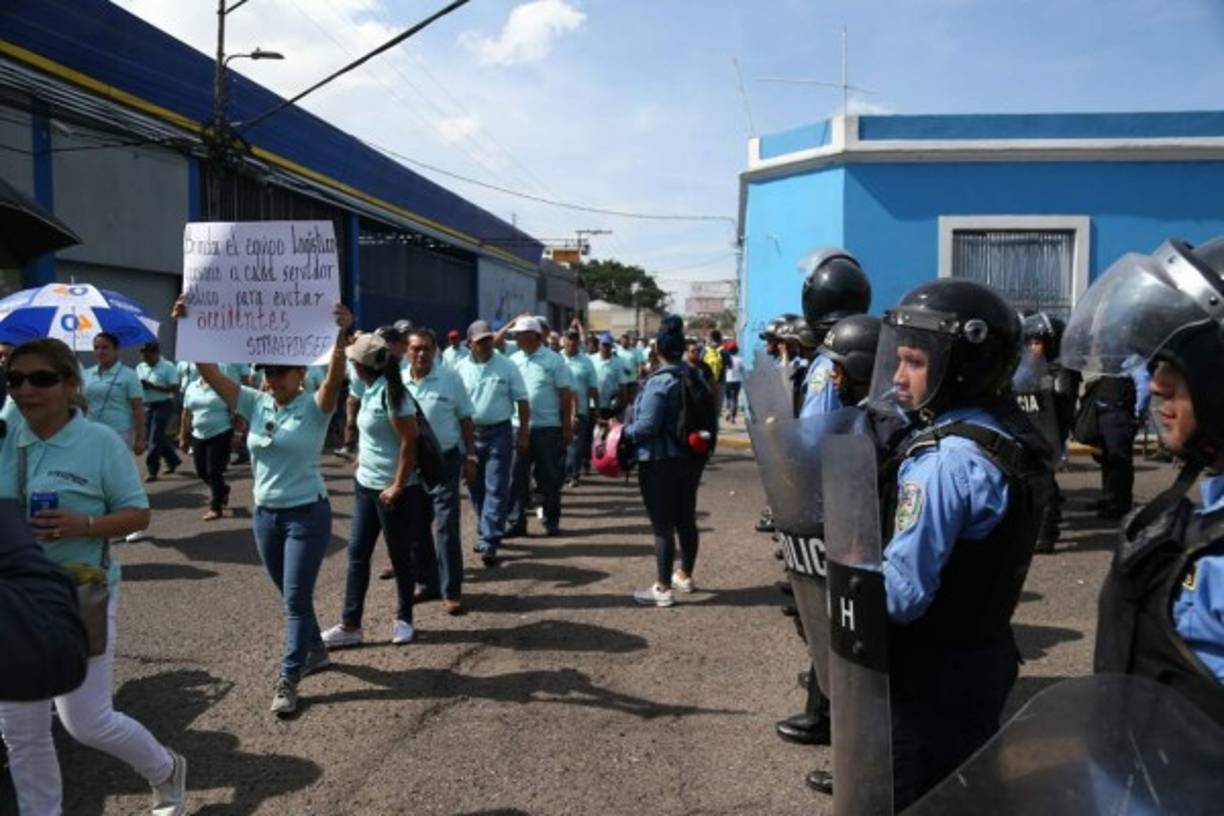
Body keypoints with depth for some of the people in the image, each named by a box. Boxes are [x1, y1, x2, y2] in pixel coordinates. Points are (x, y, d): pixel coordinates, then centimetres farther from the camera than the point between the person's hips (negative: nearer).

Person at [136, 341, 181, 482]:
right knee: (150, 437, 13)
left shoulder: (168, 367, -9)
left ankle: (152, 470, 0)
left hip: (163, 405, -7)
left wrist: (153, 386, -22)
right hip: (147, 406, 7)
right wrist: (139, 386, -8)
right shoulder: (140, 367, 11)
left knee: (155, 439, -7)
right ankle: (173, 460, 31)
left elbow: (174, 389, -15)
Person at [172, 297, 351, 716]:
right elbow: (210, 372, -4)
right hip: (265, 514, 6)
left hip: (307, 514, -6)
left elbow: (335, 378, -31)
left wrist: (342, 336, -48)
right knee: (291, 595, 18)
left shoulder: (314, 407, -11)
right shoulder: (255, 404, 2)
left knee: (296, 597, -2)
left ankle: (287, 680, 8)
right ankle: (315, 650, 39)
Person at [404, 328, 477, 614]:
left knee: (446, 526, -4)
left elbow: (466, 419, 0)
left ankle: (451, 590, 3)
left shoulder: (450, 378, -6)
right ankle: (426, 582, 27)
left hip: (444, 460, -3)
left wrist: (470, 457, -3)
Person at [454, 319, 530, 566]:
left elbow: (522, 401, 1)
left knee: (496, 489, -5)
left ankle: (489, 543, -6)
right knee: (476, 488, 13)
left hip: (499, 432, -3)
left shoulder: (507, 367, -2)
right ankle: (487, 533, 29)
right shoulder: (460, 369, 3)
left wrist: (523, 432, -3)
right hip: (468, 433, 3)